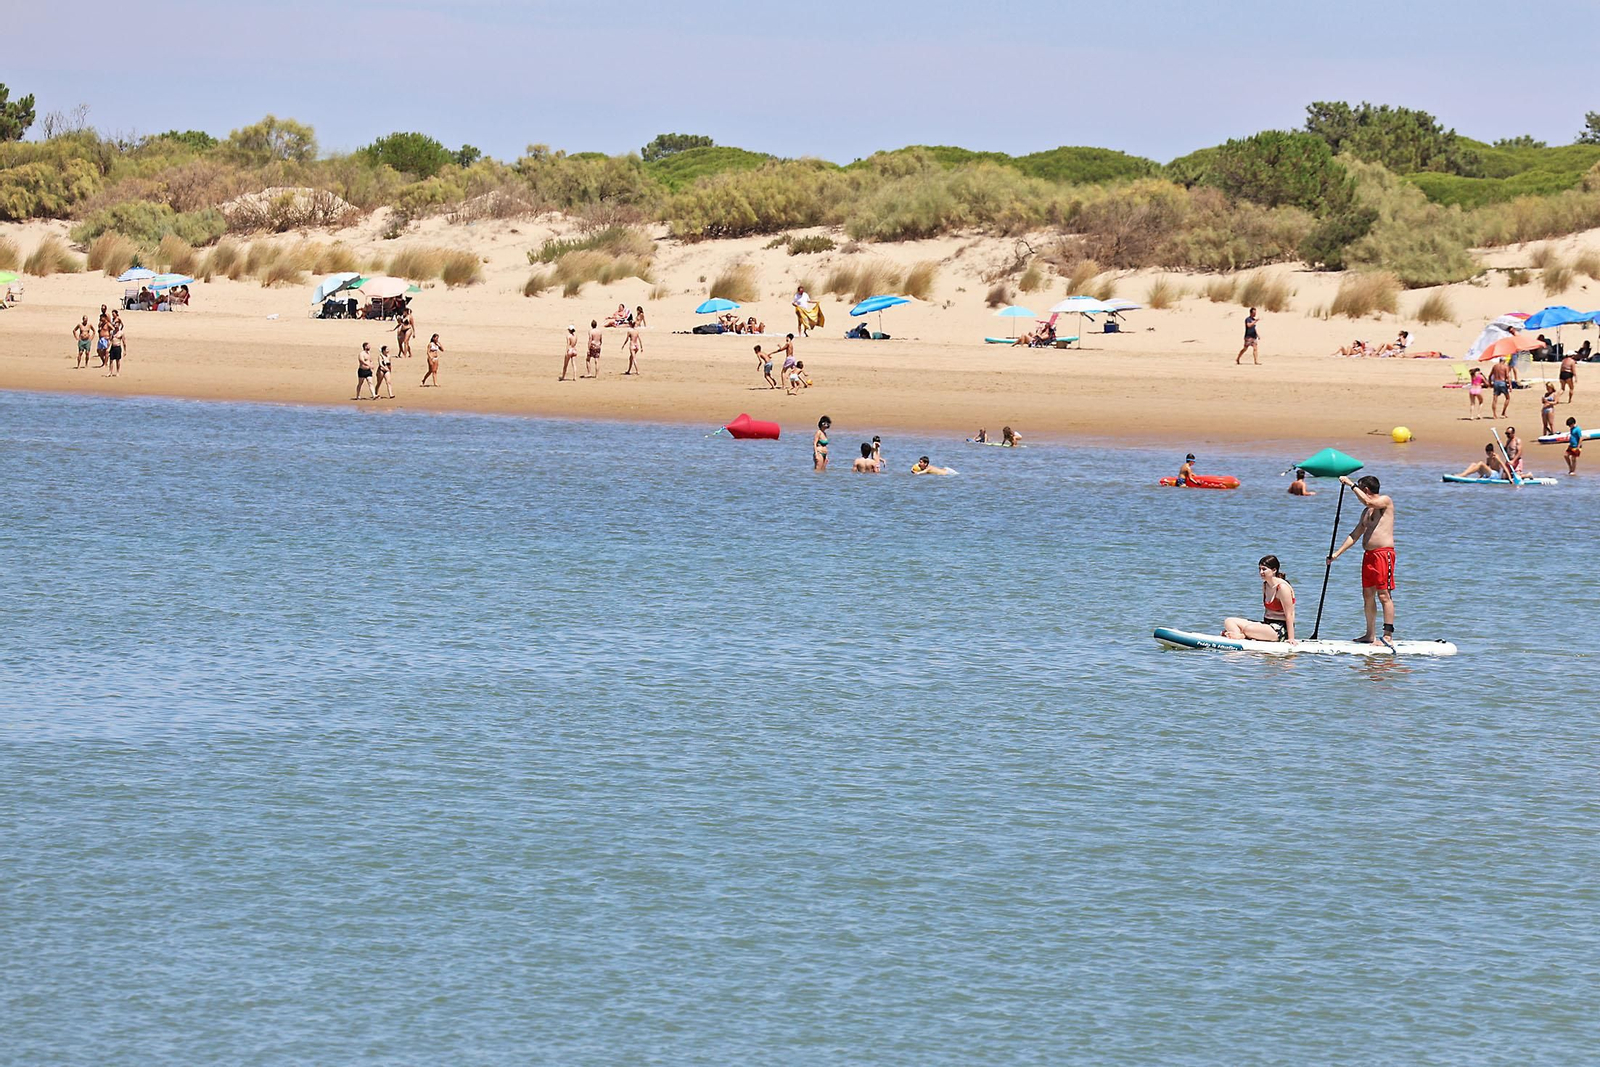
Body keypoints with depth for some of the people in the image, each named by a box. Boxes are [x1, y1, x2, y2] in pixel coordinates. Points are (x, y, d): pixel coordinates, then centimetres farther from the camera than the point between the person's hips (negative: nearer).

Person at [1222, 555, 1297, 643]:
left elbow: (1289, 614, -17)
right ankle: (1239, 635, -32)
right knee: (1229, 621, -4)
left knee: (1248, 629, -38)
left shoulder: (1282, 587, -16)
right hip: (1267, 624, 9)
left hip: (1281, 629, -9)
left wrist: (1291, 638, -20)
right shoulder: (1265, 585, 10)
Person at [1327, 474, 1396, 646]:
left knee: (1384, 595, -10)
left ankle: (1388, 634, -12)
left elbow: (1367, 501, -23)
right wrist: (1337, 553, 19)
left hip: (1383, 553, -9)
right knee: (1368, 595, 9)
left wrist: (1351, 484, -14)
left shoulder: (1386, 501, -2)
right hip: (1368, 554, 9)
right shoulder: (1366, 511, 22)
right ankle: (1371, 635, 14)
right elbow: (1355, 534, 24)